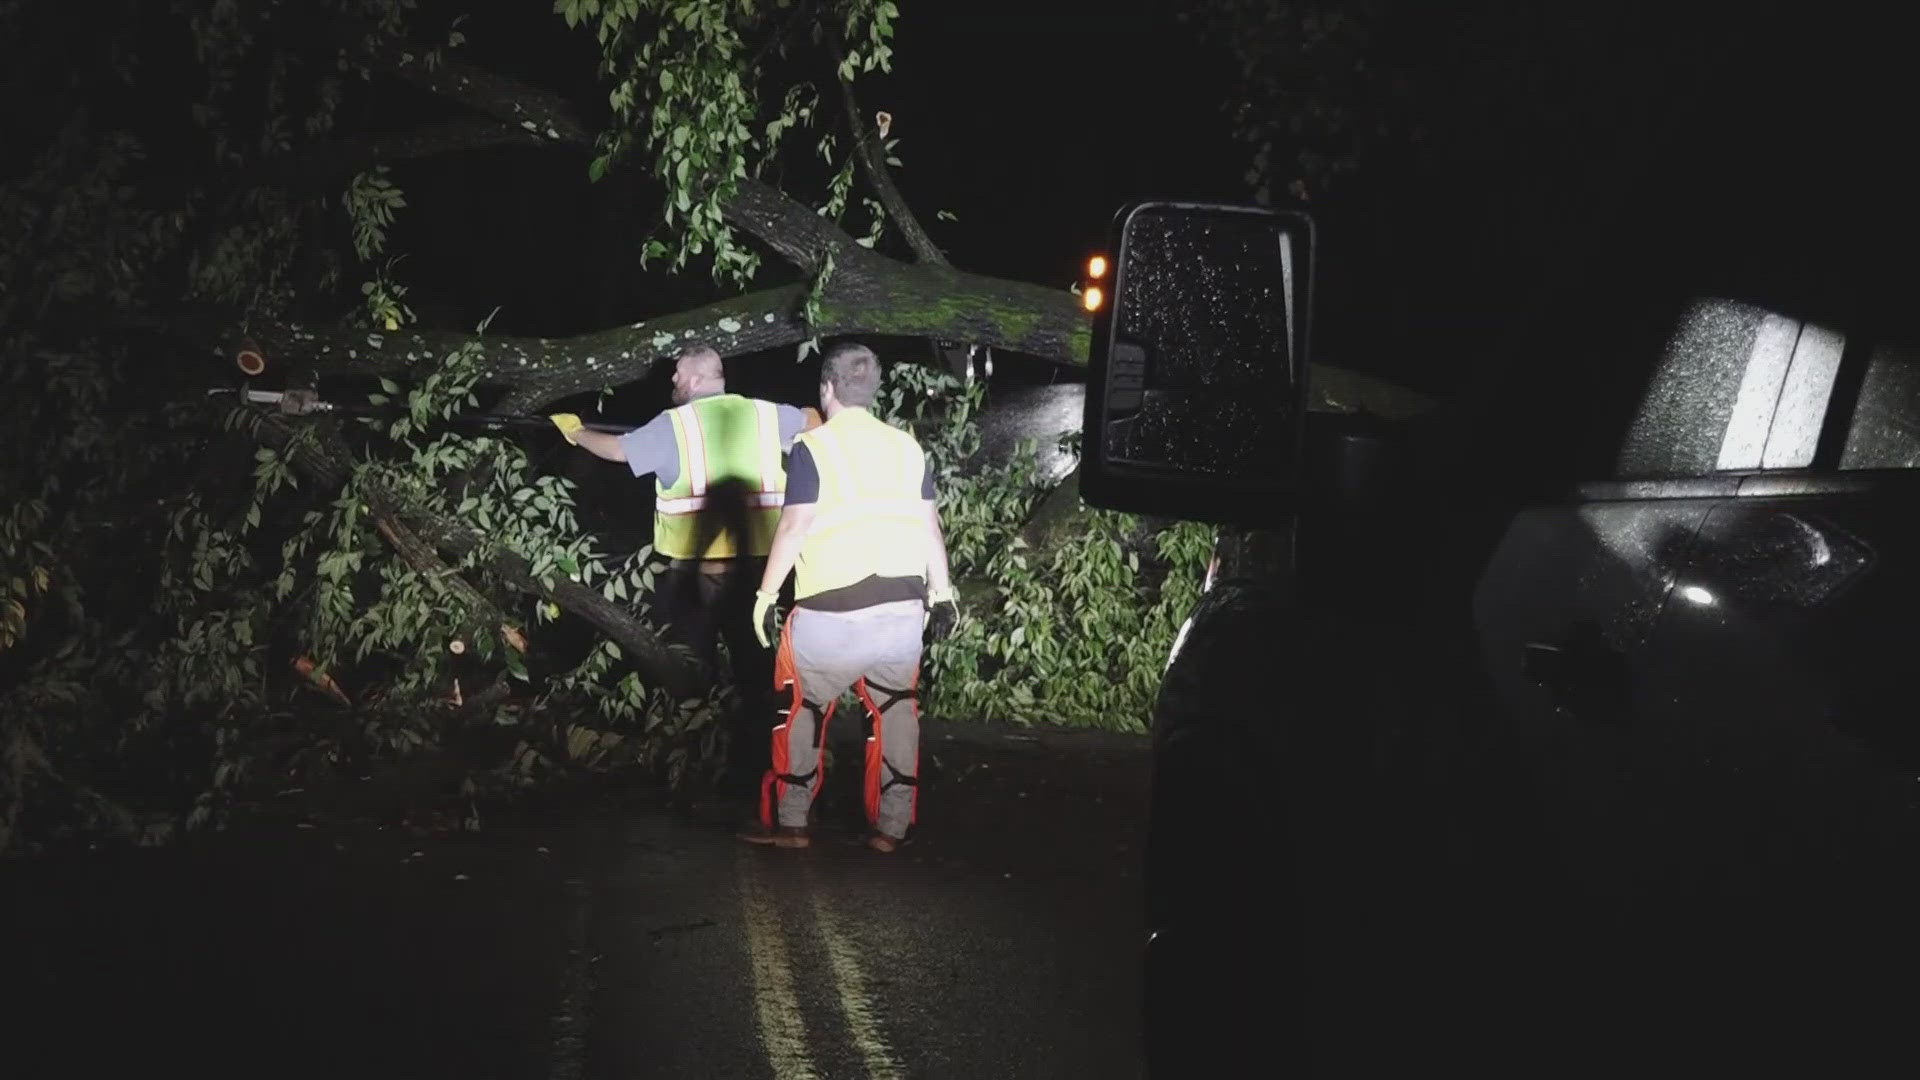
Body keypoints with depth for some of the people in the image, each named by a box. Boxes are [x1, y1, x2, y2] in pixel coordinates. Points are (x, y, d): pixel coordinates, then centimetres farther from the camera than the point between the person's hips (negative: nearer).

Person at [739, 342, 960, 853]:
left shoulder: (813, 447, -5)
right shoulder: (906, 446, 11)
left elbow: (795, 526, -9)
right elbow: (930, 525, 11)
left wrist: (766, 594, -5)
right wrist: (942, 592, 18)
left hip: (833, 607, -4)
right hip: (903, 602, 5)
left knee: (803, 710, 8)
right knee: (895, 710, 11)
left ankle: (788, 821, 10)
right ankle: (891, 826, 11)